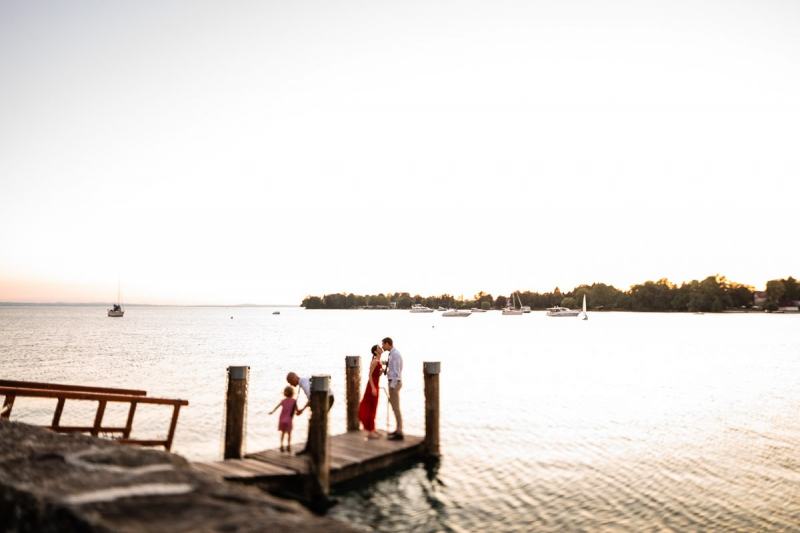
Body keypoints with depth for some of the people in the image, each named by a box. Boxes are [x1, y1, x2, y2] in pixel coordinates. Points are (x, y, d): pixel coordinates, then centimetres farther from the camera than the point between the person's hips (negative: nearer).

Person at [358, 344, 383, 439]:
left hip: (375, 385, 9)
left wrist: (382, 371, 3)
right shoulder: (374, 361, -15)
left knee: (372, 408, 13)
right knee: (371, 408, -5)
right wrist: (373, 388, -22)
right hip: (372, 386, -9)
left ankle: (372, 430, 20)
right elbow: (370, 375, -19)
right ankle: (370, 433, 0)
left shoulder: (379, 361, 13)